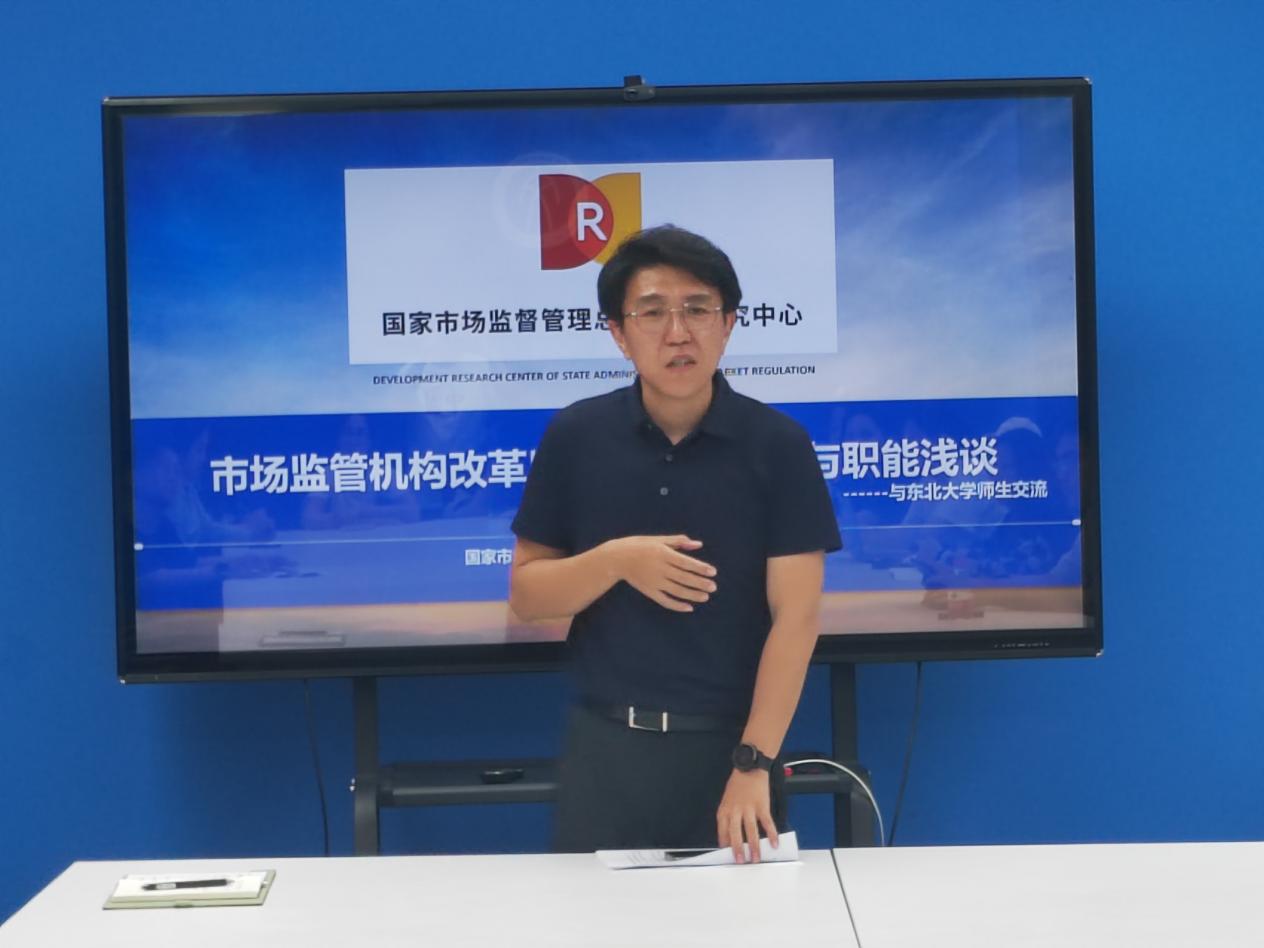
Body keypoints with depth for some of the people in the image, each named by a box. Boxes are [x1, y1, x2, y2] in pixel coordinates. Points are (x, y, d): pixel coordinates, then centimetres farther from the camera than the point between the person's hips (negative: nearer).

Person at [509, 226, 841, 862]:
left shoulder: (778, 445, -6)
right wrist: (615, 559, -17)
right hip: (606, 745, 2)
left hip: (729, 743, -1)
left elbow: (795, 615, -10)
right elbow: (525, 594, 2)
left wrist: (753, 762, -18)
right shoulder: (574, 437, -1)